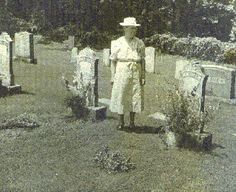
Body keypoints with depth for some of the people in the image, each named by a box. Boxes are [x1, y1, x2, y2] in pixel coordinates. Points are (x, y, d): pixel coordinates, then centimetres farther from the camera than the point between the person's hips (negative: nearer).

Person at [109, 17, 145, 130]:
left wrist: (143, 77, 2)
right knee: (120, 96, 2)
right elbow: (113, 61, 3)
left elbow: (142, 61, 7)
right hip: (121, 73, -1)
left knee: (135, 97, 4)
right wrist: (113, 77, -2)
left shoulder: (140, 43, 6)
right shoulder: (118, 43, 2)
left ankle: (132, 121, 18)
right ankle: (121, 121, 17)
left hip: (135, 74, 1)